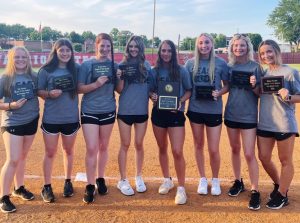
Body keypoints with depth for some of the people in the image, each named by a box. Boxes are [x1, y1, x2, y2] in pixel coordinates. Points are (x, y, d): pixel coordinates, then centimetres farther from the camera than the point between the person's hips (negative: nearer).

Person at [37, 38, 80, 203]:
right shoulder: (46, 70, -6)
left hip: (71, 118, 2)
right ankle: (47, 187, 20)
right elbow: (39, 91, -1)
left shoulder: (76, 69, 0)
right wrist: (50, 94, -20)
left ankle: (68, 182, 33)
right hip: (51, 119, -2)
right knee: (50, 153, 7)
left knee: (68, 151, 16)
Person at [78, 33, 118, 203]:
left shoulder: (114, 66, 5)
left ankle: (101, 180, 29)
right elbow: (80, 88, -7)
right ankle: (90, 186, 6)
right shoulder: (87, 65, -2)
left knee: (104, 147, 12)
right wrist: (96, 84, -21)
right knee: (92, 149, -5)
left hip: (108, 111, 3)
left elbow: (119, 89, 8)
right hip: (90, 111, -2)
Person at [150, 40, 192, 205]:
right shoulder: (154, 71, 3)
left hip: (176, 113, -3)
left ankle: (181, 188, 5)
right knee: (162, 149, 15)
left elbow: (189, 91, 2)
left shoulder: (182, 71, -2)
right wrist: (152, 96, -14)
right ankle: (167, 180, 34)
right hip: (158, 113, 3)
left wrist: (180, 101, -16)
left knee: (177, 152, -9)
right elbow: (150, 90, 9)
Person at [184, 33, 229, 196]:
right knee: (199, 145, 13)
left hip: (214, 110, -2)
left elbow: (227, 85, 3)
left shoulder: (221, 63, -3)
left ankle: (215, 180, 26)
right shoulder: (190, 63, 2)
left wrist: (219, 93, -17)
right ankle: (202, 179, 31)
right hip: (195, 109, 2)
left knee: (213, 149, 1)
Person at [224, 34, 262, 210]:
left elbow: (260, 93, -5)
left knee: (249, 154, -4)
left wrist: (254, 86, -24)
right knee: (235, 149, 15)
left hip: (248, 116, -4)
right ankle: (238, 182, 31)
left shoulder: (255, 66, -6)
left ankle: (255, 191, 8)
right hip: (231, 114, 4)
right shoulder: (230, 66, 3)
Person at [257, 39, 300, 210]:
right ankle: (279, 185, 36)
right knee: (264, 158, 12)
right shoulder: (263, 73, 8)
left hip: (284, 124, -6)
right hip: (264, 123, 6)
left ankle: (282, 196, 24)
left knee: (285, 161, 8)